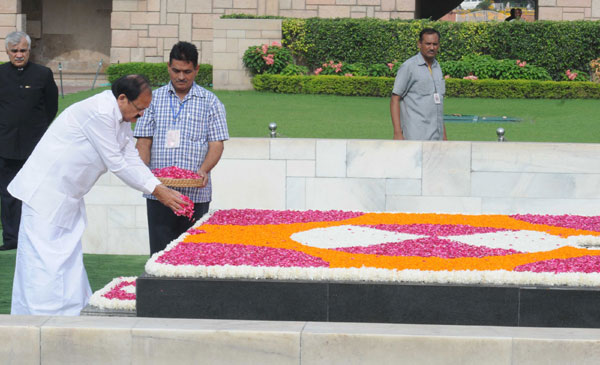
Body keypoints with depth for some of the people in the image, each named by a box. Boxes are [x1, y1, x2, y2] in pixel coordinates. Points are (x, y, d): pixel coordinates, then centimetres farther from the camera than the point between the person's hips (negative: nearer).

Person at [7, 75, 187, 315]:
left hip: (69, 195, 10)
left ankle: (71, 311, 15)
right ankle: (40, 317, -9)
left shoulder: (121, 118, 9)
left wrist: (162, 188, -2)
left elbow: (132, 160, 10)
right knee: (43, 260, -9)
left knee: (70, 257, 10)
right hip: (46, 190, -10)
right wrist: (156, 191, -13)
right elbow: (116, 164, -20)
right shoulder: (100, 113, -23)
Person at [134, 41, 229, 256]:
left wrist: (204, 170, -16)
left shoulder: (210, 102, 7)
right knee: (160, 252, -2)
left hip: (196, 194, -1)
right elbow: (144, 141, 7)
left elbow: (216, 144, 2)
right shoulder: (154, 99, 10)